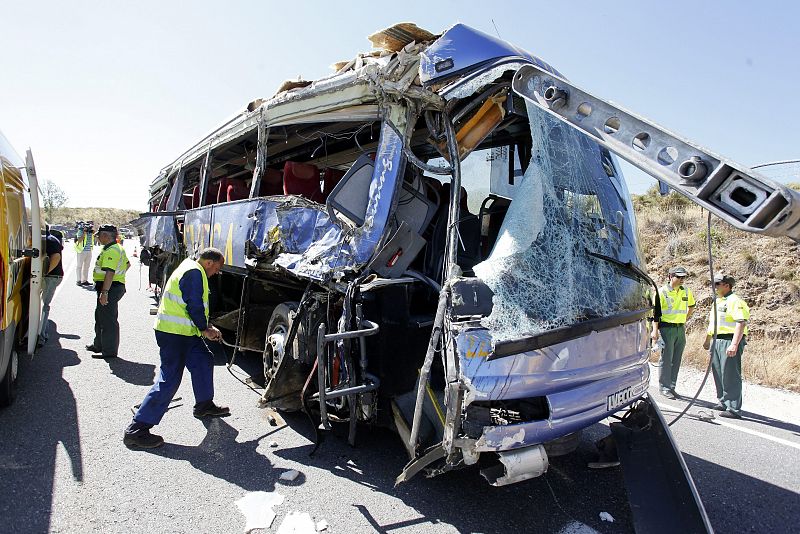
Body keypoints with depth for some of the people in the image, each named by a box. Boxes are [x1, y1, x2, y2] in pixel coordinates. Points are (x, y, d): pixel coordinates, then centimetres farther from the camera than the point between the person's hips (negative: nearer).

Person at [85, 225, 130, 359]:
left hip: (110, 287, -11)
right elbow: (127, 264, 27)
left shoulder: (110, 251, -20)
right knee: (100, 317, 23)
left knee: (108, 320, -4)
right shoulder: (118, 248, 14)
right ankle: (99, 345, 36)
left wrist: (104, 292, -30)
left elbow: (110, 273, -28)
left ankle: (109, 351, 3)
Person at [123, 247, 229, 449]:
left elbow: (198, 305, 20)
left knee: (204, 361, 19)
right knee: (169, 380, -9)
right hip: (174, 333, -11)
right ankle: (137, 429, -3)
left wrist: (206, 327, 14)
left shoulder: (191, 269, 17)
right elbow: (194, 306, -20)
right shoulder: (194, 273, -17)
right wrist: (205, 329, -6)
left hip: (184, 331, 11)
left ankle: (205, 405, 35)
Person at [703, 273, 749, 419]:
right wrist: (707, 340, 32)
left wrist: (734, 344, -29)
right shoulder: (717, 301, 19)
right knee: (718, 373, 16)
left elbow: (741, 323, -21)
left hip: (730, 342, -10)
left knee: (730, 375, -8)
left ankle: (734, 409, -3)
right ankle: (724, 402, 28)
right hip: (717, 341, 10)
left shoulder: (735, 301, -11)